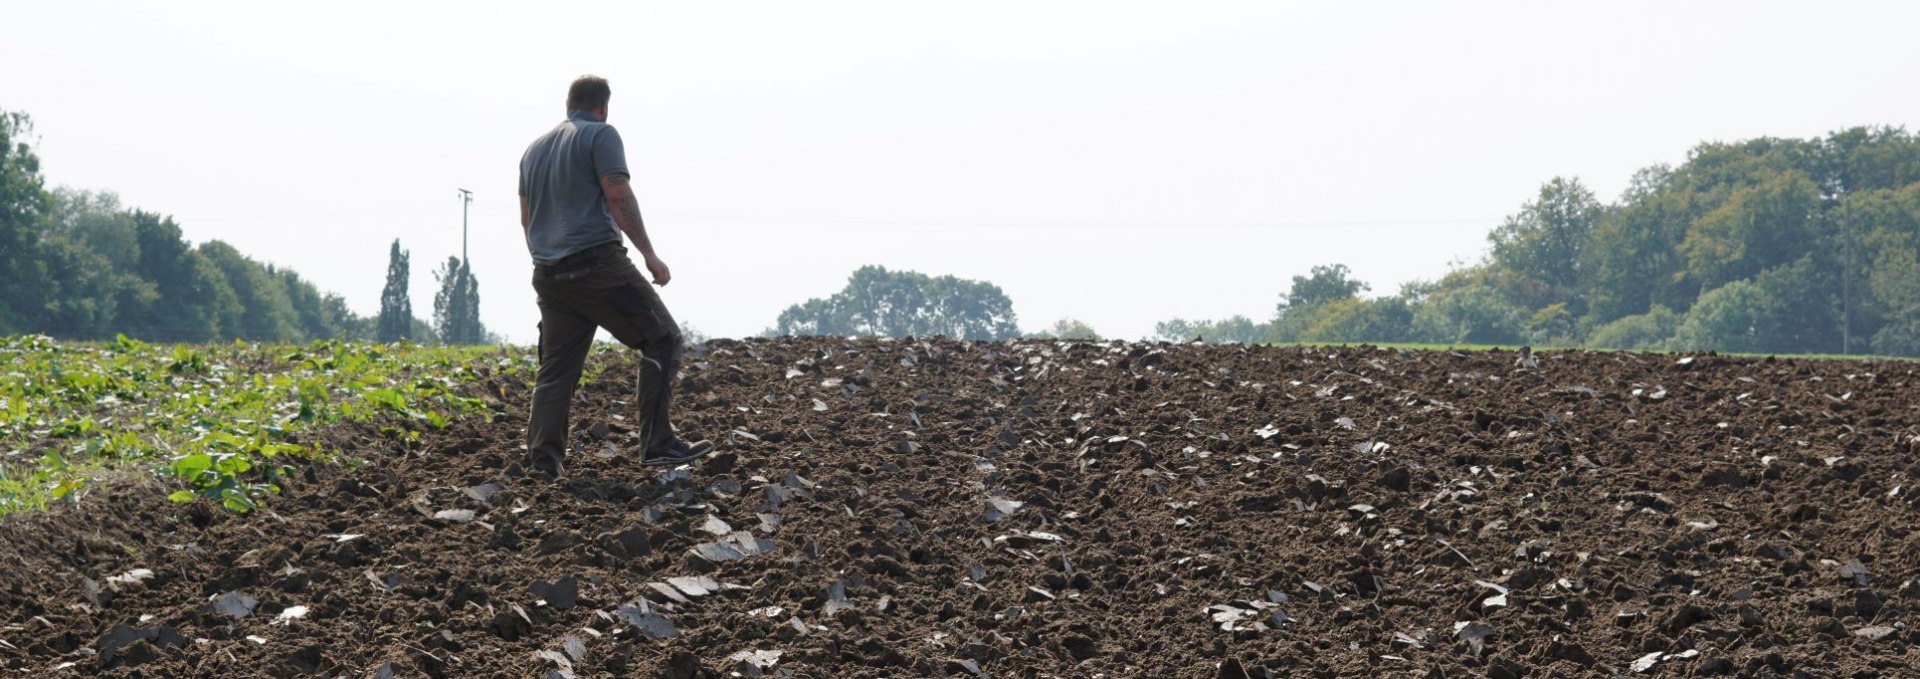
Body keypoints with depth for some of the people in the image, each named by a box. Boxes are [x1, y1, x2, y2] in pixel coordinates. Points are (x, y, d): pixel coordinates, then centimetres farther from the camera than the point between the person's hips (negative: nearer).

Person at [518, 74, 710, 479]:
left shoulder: (535, 149, 20)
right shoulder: (601, 136, -2)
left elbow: (526, 217, 24)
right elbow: (618, 196, -13)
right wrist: (648, 253, -14)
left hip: (549, 274, 7)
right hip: (597, 262, -7)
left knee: (557, 367, 9)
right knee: (661, 339, -1)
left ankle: (543, 458, 0)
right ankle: (657, 443, -8)